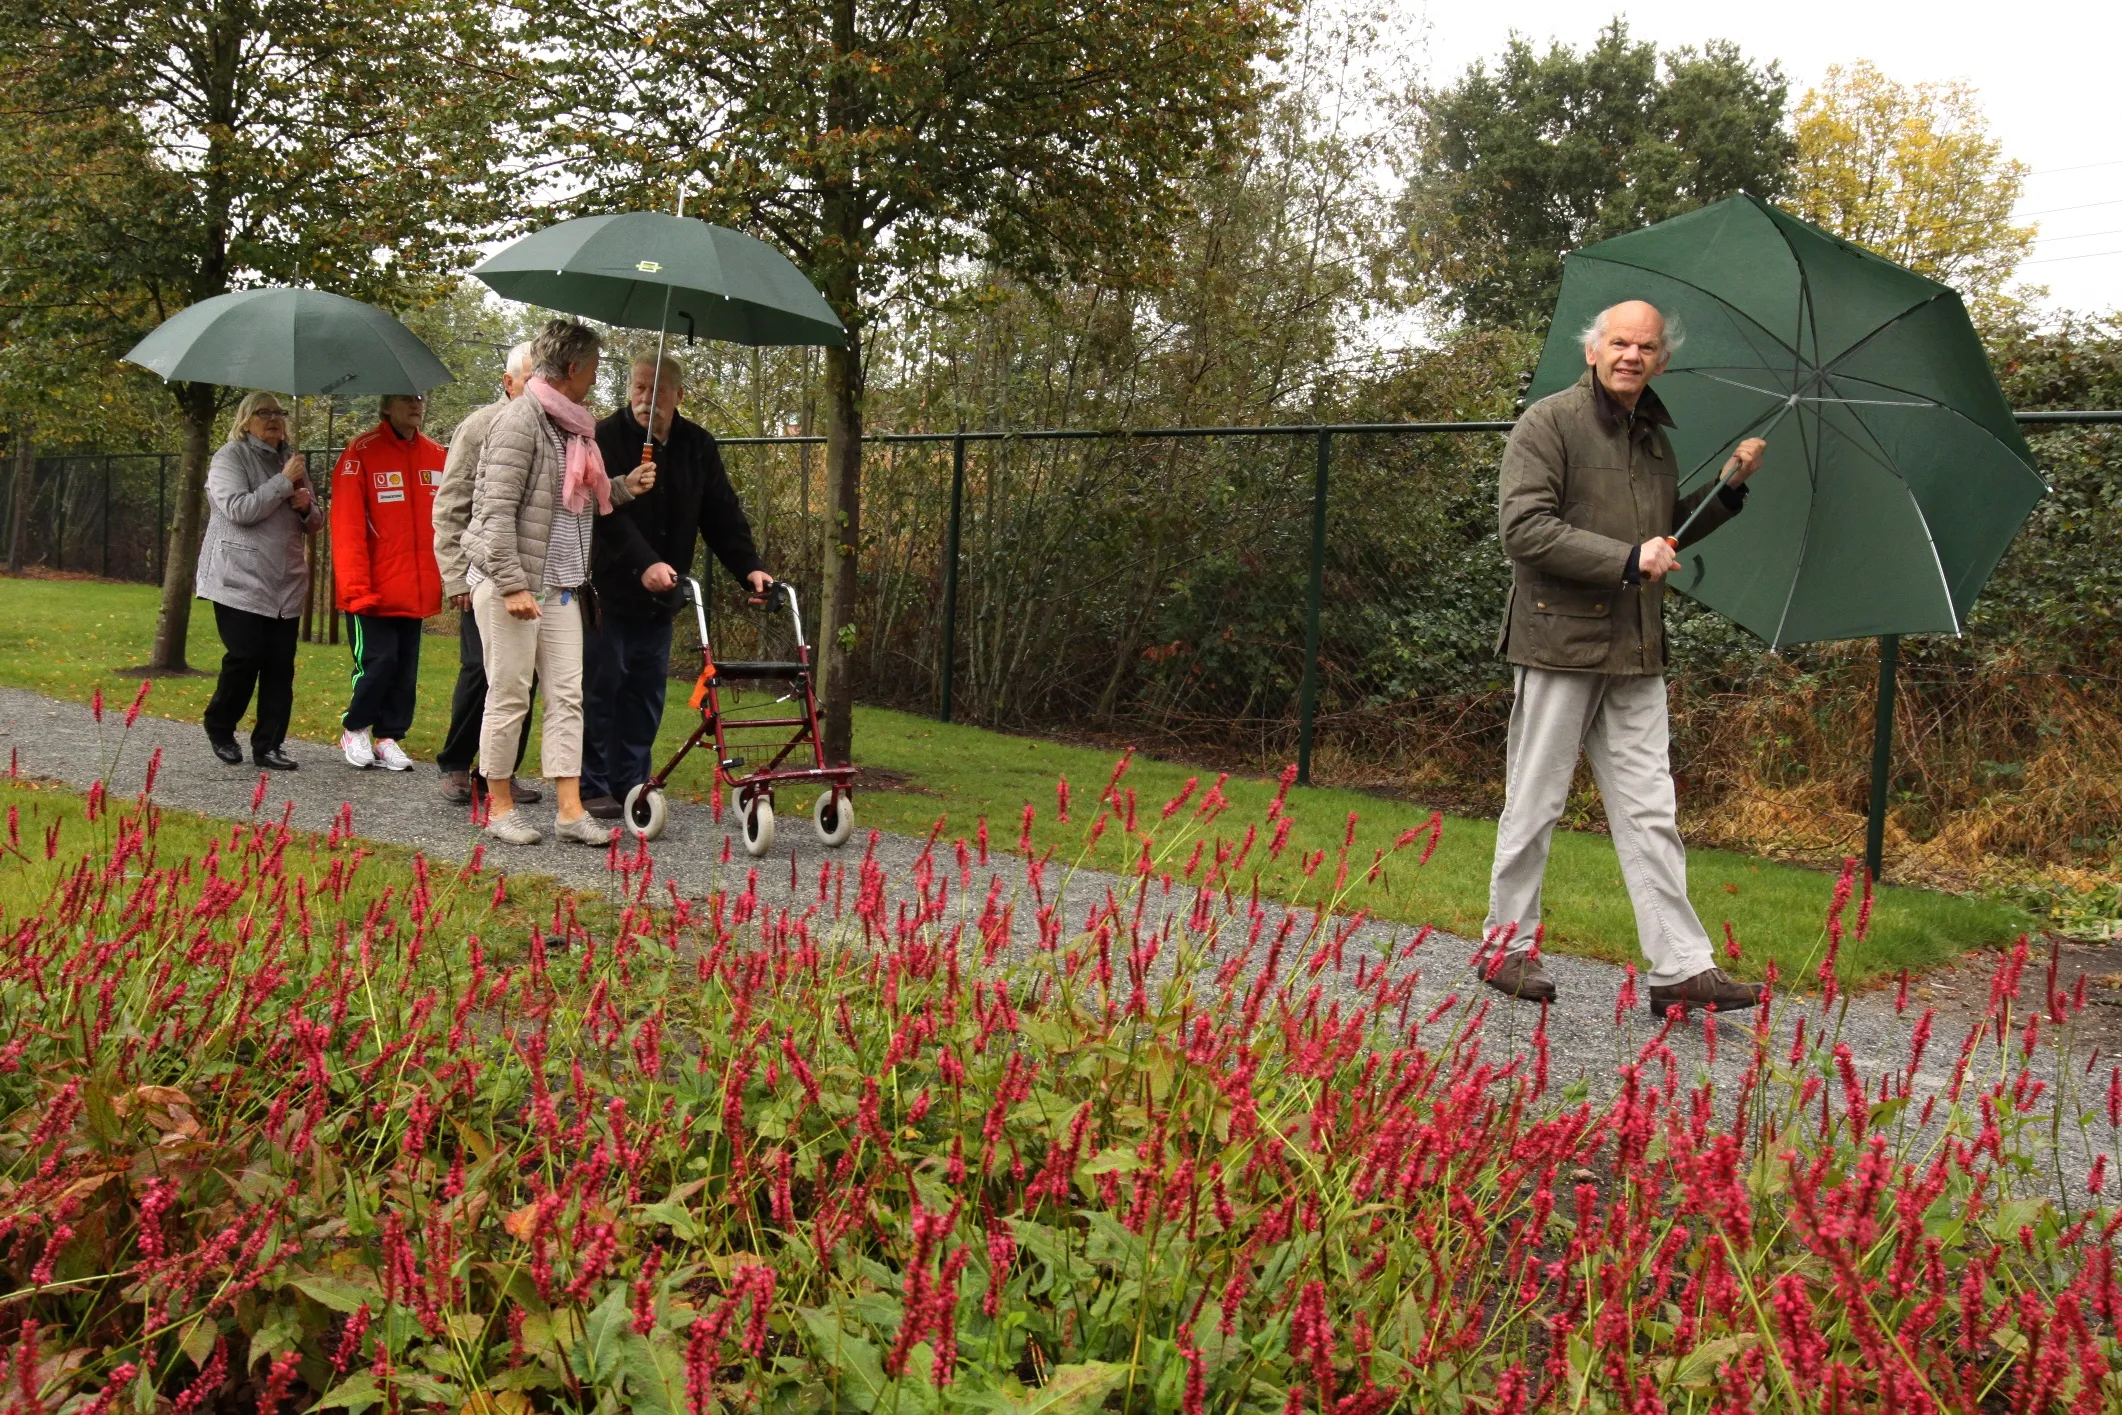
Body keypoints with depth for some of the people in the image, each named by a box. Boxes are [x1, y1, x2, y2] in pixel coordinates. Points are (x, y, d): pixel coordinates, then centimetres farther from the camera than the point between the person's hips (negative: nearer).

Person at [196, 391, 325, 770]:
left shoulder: (291, 460, 18)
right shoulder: (230, 457, -1)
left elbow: (315, 524, 23)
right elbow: (238, 509, -16)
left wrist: (307, 507, 0)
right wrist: (283, 482, -16)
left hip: (287, 583, 6)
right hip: (240, 580, -5)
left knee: (280, 666, 0)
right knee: (245, 657, -10)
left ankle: (268, 746, 6)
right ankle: (219, 728, 14)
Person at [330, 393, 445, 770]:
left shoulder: (436, 456, 9)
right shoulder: (362, 453, -7)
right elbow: (347, 527, -12)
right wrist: (356, 588, -17)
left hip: (417, 592, 5)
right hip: (374, 592, -5)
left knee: (406, 668, 8)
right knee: (378, 661, -5)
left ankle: (389, 738, 19)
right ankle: (355, 730, 17)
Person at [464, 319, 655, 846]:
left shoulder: (573, 426, 14)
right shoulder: (521, 419, -11)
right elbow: (497, 510, -17)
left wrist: (626, 485, 8)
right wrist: (512, 585, -21)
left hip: (560, 584, 8)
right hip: (509, 581, -8)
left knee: (567, 694, 4)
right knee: (509, 697, 0)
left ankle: (570, 809, 6)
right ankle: (500, 807, 12)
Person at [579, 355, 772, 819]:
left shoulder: (697, 446, 6)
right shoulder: (606, 438, -10)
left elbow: (722, 515, 5)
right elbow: (608, 513, -22)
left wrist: (750, 568, -10)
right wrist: (644, 563, -36)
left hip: (660, 596, 5)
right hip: (609, 589, -5)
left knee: (647, 693, 9)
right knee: (600, 689, 0)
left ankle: (632, 784, 19)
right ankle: (592, 788, 8)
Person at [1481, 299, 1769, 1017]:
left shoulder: (1654, 438, 18)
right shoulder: (1550, 422, -5)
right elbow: (1525, 528, -16)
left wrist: (1728, 487, 17)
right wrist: (1628, 560, -17)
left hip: (1636, 655, 7)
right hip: (1562, 640, -6)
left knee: (1650, 811, 4)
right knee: (1535, 802, 2)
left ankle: (1681, 967, 5)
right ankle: (1507, 943, 15)